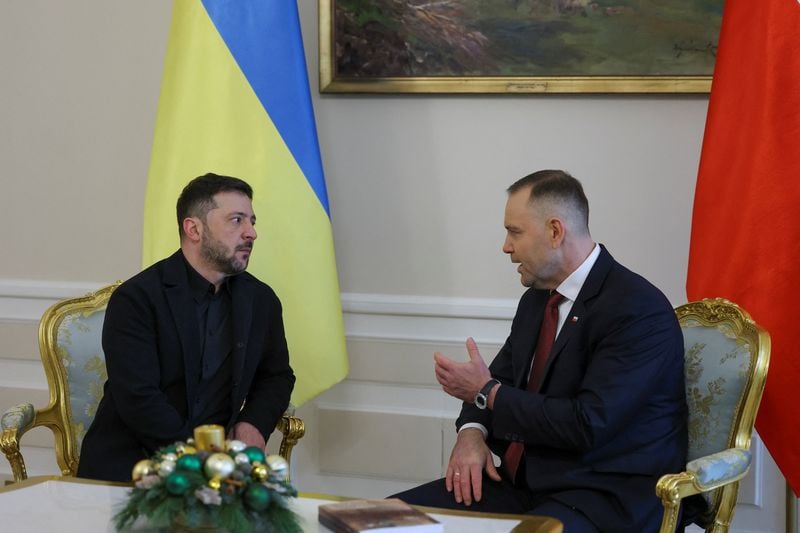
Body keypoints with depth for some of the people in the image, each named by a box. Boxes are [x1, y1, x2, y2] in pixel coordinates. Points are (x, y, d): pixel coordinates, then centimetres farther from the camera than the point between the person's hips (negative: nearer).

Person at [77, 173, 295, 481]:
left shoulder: (261, 301, 10)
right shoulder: (136, 299, -8)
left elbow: (277, 375, 24)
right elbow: (139, 399, -16)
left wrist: (254, 423, 2)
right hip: (129, 465, -5)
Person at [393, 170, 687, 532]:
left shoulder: (639, 311, -15)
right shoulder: (537, 298, 12)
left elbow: (588, 425, -21)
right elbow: (500, 377, 21)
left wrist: (488, 392, -11)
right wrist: (472, 431, -2)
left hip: (606, 500, -8)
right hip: (526, 480, 8)